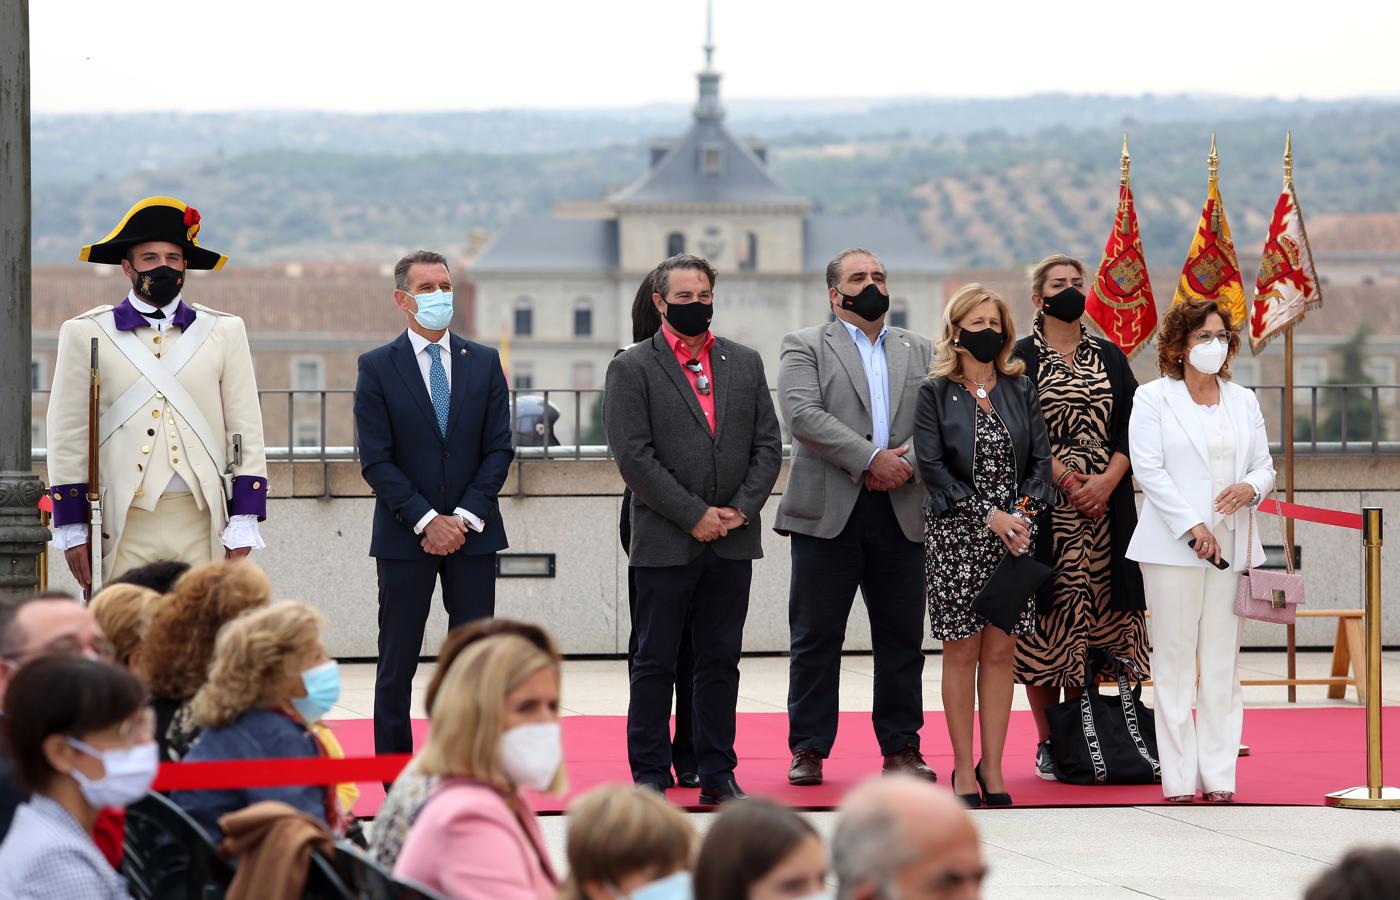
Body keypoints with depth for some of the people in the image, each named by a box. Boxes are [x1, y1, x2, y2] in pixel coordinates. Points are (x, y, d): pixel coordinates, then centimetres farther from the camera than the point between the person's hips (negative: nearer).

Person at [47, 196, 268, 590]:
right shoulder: (86, 334, 6)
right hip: (120, 528, -1)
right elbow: (68, 436, 5)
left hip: (203, 528, 1)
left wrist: (243, 526, 2)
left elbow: (246, 433, 9)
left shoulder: (224, 332, 11)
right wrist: (72, 530, 1)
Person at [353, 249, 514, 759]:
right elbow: (375, 460, -6)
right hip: (404, 538, -2)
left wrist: (465, 516, -8)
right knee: (397, 665, 1)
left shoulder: (484, 363, 8)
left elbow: (498, 449, 4)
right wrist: (426, 521, -13)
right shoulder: (377, 368, -1)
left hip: (473, 531, 2)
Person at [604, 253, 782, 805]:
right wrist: (695, 515, -13)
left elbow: (767, 444, 9)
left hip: (732, 540, 4)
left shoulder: (745, 363, 12)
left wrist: (741, 510, -6)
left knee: (721, 661, 8)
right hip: (665, 543, -4)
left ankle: (717, 774, 13)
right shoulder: (632, 368, -2)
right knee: (655, 662, 1)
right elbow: (634, 456, -10)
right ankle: (649, 775, 6)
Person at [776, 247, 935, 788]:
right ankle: (809, 749, 8)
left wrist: (909, 461, -13)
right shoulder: (805, 347, 5)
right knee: (817, 637, 1)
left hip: (901, 514, 3)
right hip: (827, 512, -3)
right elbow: (803, 414, -10)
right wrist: (870, 458, -16)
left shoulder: (920, 352, 17)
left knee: (902, 637, 5)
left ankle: (901, 747, 13)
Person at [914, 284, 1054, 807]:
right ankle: (963, 769, 4)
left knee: (1000, 650, 2)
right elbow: (932, 466, -7)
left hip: (1014, 532, 3)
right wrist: (986, 514, -14)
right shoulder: (935, 393, 1)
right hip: (955, 535, -3)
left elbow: (1040, 459, 6)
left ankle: (992, 767, 7)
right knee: (962, 650, -1)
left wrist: (1021, 512, -10)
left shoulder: (1020, 390, 11)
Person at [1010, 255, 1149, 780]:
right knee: (1047, 619, -5)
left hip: (1106, 504, 3)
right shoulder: (1021, 359, 2)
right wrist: (1069, 483, -14)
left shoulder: (1109, 357, 13)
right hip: (1044, 506, -3)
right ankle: (1047, 742, 0)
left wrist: (1106, 482, -9)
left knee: (1095, 617, 1)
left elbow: (1131, 425, 6)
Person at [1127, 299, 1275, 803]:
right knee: (1175, 662, -3)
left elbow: (1265, 467, 16)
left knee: (1223, 664, 3)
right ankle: (1178, 779, -2)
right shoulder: (1153, 398, 2)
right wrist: (1193, 528, -14)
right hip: (1172, 547, -4)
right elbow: (1148, 469, -7)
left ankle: (1219, 777, 5)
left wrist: (1250, 487, -9)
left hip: (1232, 547, 4)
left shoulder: (1243, 401, 16)